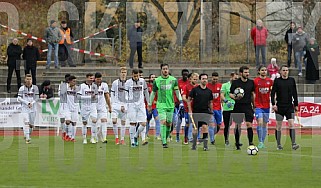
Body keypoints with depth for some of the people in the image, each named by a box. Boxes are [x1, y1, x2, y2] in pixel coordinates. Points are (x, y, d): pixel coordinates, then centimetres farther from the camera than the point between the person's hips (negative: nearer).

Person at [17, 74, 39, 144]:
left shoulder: (35, 88, 2)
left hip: (33, 108, 2)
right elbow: (19, 98, -3)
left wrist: (32, 103, -13)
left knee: (31, 124, 7)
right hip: (24, 107, -2)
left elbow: (37, 97, 3)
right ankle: (27, 138, -15)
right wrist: (27, 103, -14)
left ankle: (27, 135, 31)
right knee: (26, 122, -14)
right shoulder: (22, 88, -1)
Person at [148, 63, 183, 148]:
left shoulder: (173, 80, 3)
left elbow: (177, 91, 8)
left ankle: (165, 138, 27)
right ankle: (164, 142, -14)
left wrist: (181, 101, -3)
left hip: (170, 105, 2)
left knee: (169, 123, 6)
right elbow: (153, 93, 10)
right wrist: (149, 104, 12)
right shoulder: (157, 81, 1)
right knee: (163, 122, -14)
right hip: (161, 105, -2)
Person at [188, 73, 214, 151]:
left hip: (205, 112, 1)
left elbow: (210, 102, 17)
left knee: (205, 127, -14)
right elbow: (189, 100, 4)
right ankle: (194, 144, 17)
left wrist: (211, 113, 14)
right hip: (196, 112, -1)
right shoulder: (195, 89, 0)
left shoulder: (209, 91, 8)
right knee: (195, 129, 3)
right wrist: (190, 111, -3)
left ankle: (205, 145, -10)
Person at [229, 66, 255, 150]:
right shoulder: (235, 82, -1)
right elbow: (230, 94, 2)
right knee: (237, 125, 4)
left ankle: (251, 143, -10)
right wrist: (235, 97, -19)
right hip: (238, 106, -1)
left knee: (249, 124, -10)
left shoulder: (251, 82, 7)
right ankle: (237, 143, 17)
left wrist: (254, 105, 17)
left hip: (248, 106, 1)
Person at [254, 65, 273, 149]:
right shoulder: (255, 81, -4)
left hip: (267, 106, 4)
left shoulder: (270, 81, 5)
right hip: (258, 106, -4)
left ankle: (262, 142, 16)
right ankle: (260, 142, -11)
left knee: (265, 125, 8)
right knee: (260, 123, -16)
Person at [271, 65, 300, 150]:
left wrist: (296, 104, 11)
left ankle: (293, 144, -14)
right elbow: (272, 93, 0)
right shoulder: (277, 81, 1)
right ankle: (278, 144, 13)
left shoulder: (292, 80, 8)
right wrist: (273, 104, -9)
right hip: (279, 107, -1)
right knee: (279, 126, 4)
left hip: (289, 107, 1)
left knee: (291, 124, -10)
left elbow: (295, 93, 13)